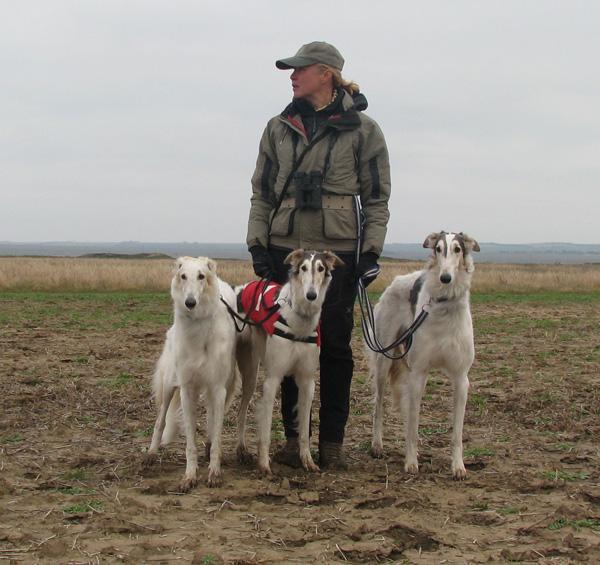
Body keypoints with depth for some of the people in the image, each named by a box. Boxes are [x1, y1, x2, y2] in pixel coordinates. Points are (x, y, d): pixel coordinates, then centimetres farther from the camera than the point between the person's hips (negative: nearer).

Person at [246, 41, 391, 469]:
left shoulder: (363, 129, 1)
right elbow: (262, 191, 11)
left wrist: (372, 251, -6)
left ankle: (332, 441, 10)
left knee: (335, 345, 1)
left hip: (339, 251, -3)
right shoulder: (278, 128, 10)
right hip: (285, 248, 3)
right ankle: (293, 437, 12)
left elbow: (376, 197, 2)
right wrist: (257, 245, 2)